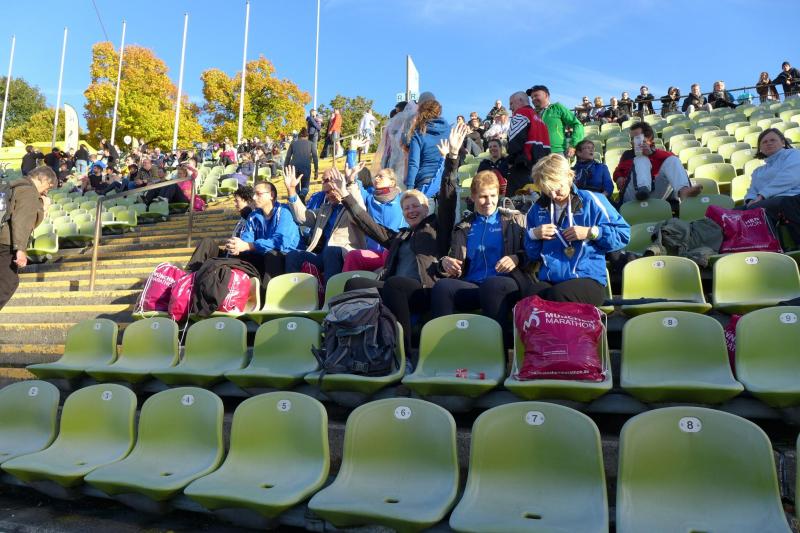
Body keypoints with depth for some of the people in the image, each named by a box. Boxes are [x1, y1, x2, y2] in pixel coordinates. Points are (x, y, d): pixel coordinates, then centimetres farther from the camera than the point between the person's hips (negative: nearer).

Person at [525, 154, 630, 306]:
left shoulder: (591, 201, 5)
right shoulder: (538, 209, 17)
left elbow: (623, 234, 5)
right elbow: (531, 255, 21)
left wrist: (591, 233, -6)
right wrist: (534, 235, 1)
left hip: (588, 278, -2)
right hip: (548, 280, 3)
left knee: (558, 295, -38)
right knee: (532, 295, -35)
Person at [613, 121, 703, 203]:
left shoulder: (658, 153, 27)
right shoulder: (628, 154, 30)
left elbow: (672, 158, 6)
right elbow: (618, 171, 18)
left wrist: (652, 152, -8)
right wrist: (619, 177, -5)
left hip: (657, 194, 1)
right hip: (633, 194, -1)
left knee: (672, 160, -13)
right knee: (641, 159, -16)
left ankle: (684, 191, -45)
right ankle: (642, 190, -50)